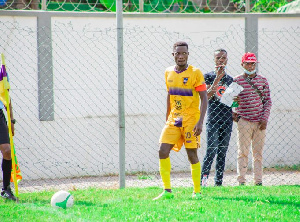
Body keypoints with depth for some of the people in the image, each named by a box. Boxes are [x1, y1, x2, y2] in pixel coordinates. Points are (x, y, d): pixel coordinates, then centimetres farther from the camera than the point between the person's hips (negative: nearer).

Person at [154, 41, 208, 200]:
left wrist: (200, 122, -19)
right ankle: (167, 191, -2)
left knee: (192, 154, -2)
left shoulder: (195, 73, -8)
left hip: (191, 120, -5)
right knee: (163, 151, -8)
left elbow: (204, 99, -10)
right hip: (173, 120, 5)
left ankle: (197, 192, 10)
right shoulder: (168, 73, 8)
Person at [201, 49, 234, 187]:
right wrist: (217, 78, -17)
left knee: (222, 152, 5)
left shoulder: (230, 79, 15)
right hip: (213, 119, -5)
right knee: (212, 150, -15)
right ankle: (203, 178, -11)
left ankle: (219, 182, 8)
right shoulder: (209, 76, 2)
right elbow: (207, 96, -13)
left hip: (227, 119, 5)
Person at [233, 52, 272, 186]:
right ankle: (241, 181, 0)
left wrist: (264, 119, -1)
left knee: (258, 152, 6)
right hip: (244, 121, -3)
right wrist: (232, 113, -6)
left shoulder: (262, 80, 8)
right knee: (243, 151, -3)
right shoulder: (236, 81, 1)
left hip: (260, 123, 3)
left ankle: (258, 181, 11)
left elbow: (268, 101, 9)